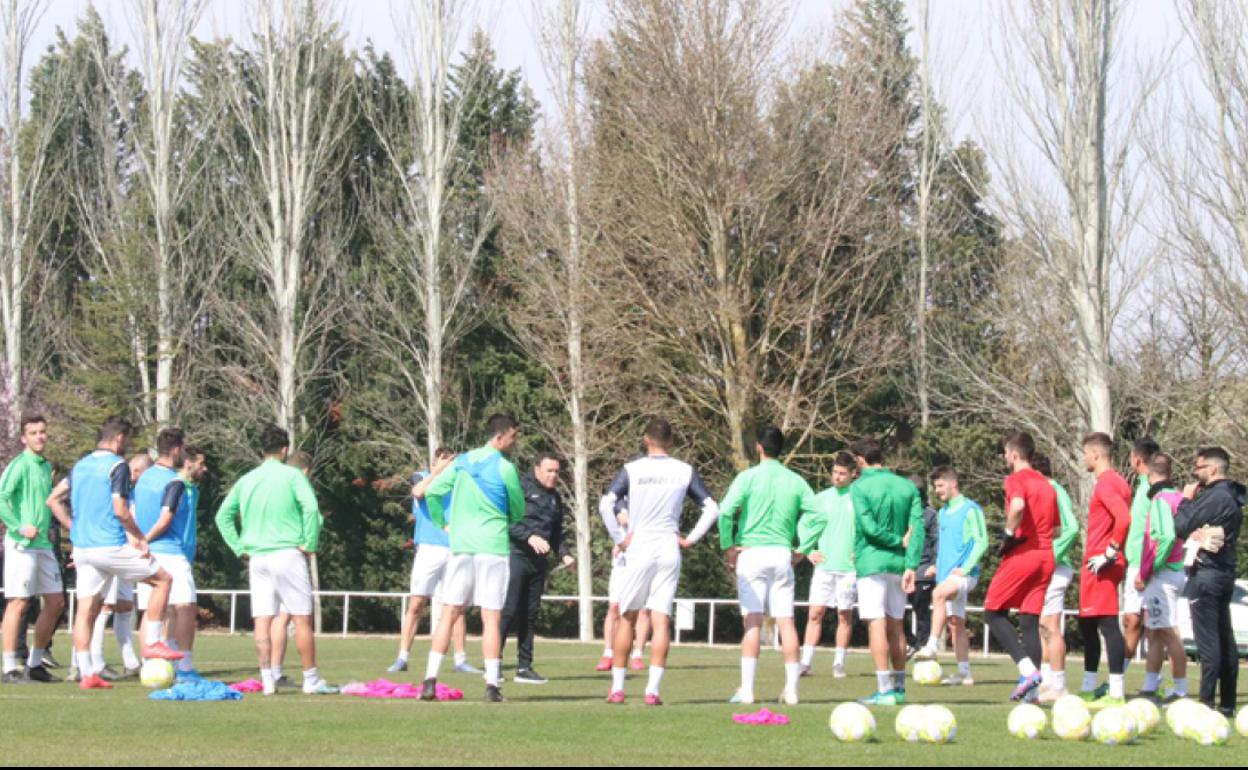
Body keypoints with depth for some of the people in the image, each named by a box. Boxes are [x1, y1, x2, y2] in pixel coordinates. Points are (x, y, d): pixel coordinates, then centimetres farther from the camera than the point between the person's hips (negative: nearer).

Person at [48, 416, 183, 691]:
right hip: (111, 547, -7)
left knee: (86, 610, 7)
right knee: (163, 579, 8)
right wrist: (140, 537, -4)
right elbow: (120, 510, -16)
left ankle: (86, 673, 4)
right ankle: (152, 643, 4)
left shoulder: (81, 465, 14)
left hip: (82, 548, 7)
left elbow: (53, 500, 15)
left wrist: (75, 529, 17)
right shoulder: (117, 465, -9)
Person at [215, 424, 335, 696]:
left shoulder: (247, 480, 11)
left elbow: (223, 516, 12)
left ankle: (267, 679, -1)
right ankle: (311, 680, 4)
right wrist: (309, 543, -8)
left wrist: (240, 548, 12)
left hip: (257, 559, 4)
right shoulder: (291, 475, -4)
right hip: (288, 555, -4)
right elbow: (310, 507, -17)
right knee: (302, 619, 2)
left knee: (262, 620, 3)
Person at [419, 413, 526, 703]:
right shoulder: (505, 468, -6)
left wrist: (443, 524, 15)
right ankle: (492, 687, -4)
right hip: (493, 547, -4)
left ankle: (430, 681, -3)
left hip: (461, 546, 4)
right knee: (491, 618, -1)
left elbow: (432, 492, 4)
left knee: (449, 613, 6)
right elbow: (519, 511, 4)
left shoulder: (462, 462, 8)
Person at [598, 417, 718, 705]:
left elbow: (605, 504, -13)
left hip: (638, 551, -1)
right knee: (661, 621, 1)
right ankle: (653, 690, -6)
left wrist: (619, 538, -5)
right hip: (669, 552, 1)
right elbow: (712, 509, 0)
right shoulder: (685, 472, 3)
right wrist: (691, 539, 4)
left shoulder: (632, 470, -2)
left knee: (626, 618, 9)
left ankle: (617, 688, 10)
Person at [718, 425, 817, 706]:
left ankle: (747, 690, -8)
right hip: (782, 554, 3)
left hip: (751, 554, -3)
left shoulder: (748, 477, -4)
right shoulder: (795, 482, 6)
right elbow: (819, 514, 2)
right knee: (786, 622, 4)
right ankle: (791, 688, 4)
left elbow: (725, 511, -16)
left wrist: (728, 546, -5)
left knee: (753, 622, -4)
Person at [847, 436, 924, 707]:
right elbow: (918, 528, -1)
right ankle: (899, 688, 18)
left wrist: (899, 541, -3)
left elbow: (870, 527, -16)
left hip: (871, 563, -5)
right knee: (895, 624, 13)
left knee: (876, 624, -6)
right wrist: (911, 565, -5)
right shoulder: (907, 487, 8)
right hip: (899, 564, 5)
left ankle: (884, 690, -12)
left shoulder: (859, 487, -6)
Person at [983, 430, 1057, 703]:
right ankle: (1030, 688, 2)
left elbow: (1018, 506, -28)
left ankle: (1028, 670, -14)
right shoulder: (1046, 484, 17)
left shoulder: (1016, 480, -7)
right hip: (1046, 557, 7)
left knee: (994, 613, 4)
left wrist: (1009, 535, -17)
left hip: (1021, 556, -7)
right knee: (1030, 622, 8)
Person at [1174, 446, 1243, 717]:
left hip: (1206, 575, -10)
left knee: (1207, 639, -10)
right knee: (1224, 639, 11)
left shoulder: (1214, 497, -16)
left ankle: (1207, 700, -13)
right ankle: (1227, 703, 14)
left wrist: (1186, 500, 0)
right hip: (1224, 572, 10)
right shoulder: (1230, 497, 15)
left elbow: (1180, 527, -14)